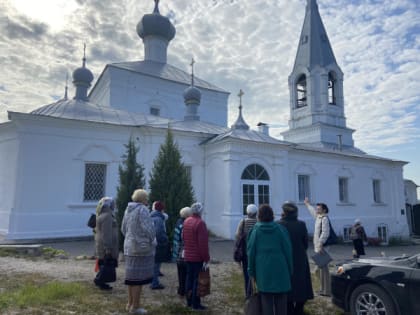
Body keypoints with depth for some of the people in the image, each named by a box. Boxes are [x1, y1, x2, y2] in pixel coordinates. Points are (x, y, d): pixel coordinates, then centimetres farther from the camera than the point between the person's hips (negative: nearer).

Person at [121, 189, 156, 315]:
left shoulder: (128, 209, 8)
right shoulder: (142, 210, -17)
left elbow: (123, 229, 16)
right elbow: (149, 229, -22)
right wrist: (151, 242, -7)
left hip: (129, 247, 9)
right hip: (142, 248, -8)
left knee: (132, 276, 18)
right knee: (139, 277, 1)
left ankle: (130, 303, 29)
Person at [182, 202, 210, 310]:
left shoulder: (186, 221, 8)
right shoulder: (200, 222, -19)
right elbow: (203, 243, -21)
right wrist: (206, 257, -15)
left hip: (188, 256, 8)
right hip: (198, 257, -8)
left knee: (189, 278, 15)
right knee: (197, 280, 0)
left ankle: (189, 301, 25)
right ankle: (196, 304, 6)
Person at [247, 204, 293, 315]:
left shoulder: (255, 230, -4)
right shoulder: (281, 229, -4)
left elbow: (251, 253, -2)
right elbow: (288, 251, -2)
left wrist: (251, 272, 6)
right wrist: (290, 270, 7)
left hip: (263, 271, 0)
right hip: (280, 270, 0)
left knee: (266, 300, 8)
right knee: (281, 300, 11)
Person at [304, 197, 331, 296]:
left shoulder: (325, 219, -12)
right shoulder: (318, 217, 15)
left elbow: (325, 233, -21)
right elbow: (313, 211, 36)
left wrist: (320, 244, -26)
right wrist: (307, 204, 50)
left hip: (321, 247, -10)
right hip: (318, 247, 10)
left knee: (323, 269, -7)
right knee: (319, 269, 15)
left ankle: (326, 290, -1)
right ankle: (324, 288, 25)